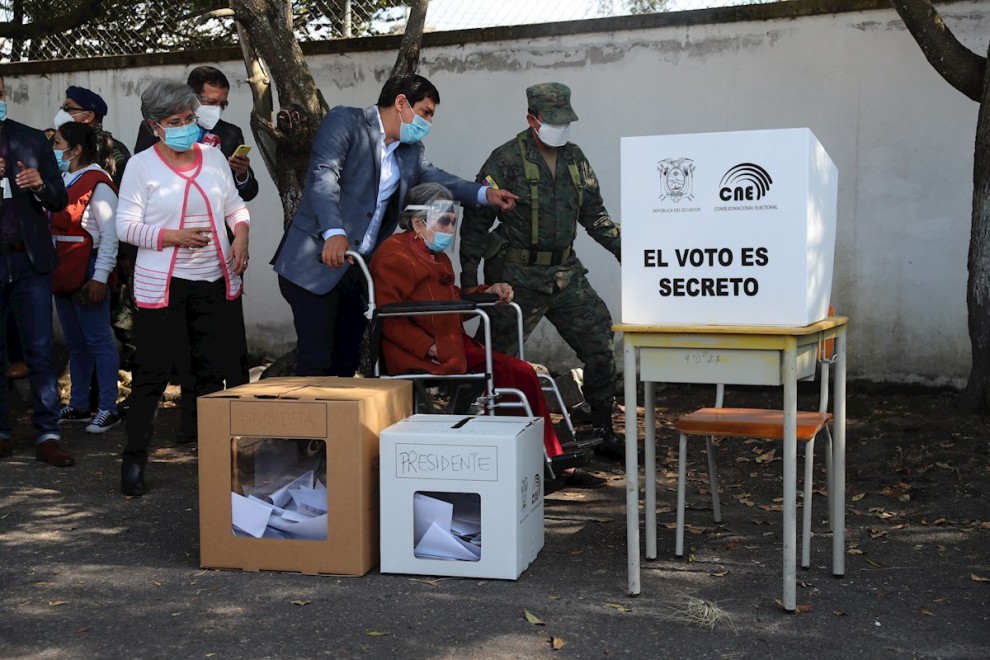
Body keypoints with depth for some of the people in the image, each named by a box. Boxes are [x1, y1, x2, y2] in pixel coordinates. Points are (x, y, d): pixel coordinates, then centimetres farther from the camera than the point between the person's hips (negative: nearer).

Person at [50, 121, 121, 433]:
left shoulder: (98, 183, -11)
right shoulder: (61, 179, 13)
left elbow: (110, 234, -14)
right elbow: (52, 226, 17)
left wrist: (100, 277, -17)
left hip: (87, 272, -8)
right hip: (62, 273, 9)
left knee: (98, 340, -4)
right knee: (75, 342, 14)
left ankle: (108, 408, 2)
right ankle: (78, 406, 22)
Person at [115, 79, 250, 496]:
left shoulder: (213, 157, 7)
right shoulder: (141, 165, -4)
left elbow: (235, 205, 17)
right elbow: (126, 226, -6)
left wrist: (241, 235, -3)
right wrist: (173, 237, -19)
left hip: (212, 279, 4)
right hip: (161, 283, -4)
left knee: (212, 369, 9)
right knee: (153, 372, -1)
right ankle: (134, 459, 10)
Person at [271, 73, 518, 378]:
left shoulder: (411, 150, 15)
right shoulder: (344, 121, -9)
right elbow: (324, 176, -21)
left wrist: (484, 194, -2)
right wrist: (334, 232, -36)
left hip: (360, 269, 8)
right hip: (317, 263, -7)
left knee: (346, 362, 11)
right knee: (315, 362, -7)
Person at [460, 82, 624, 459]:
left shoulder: (575, 158, 10)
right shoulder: (506, 160, -8)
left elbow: (593, 213, 18)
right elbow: (476, 219, -7)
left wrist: (624, 250, 10)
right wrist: (469, 277, -10)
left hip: (566, 273, 6)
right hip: (518, 277, -6)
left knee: (600, 342, 4)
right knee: (496, 357, -2)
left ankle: (602, 432, 17)